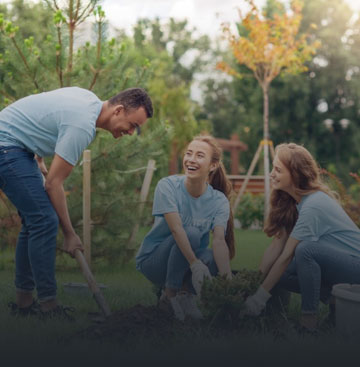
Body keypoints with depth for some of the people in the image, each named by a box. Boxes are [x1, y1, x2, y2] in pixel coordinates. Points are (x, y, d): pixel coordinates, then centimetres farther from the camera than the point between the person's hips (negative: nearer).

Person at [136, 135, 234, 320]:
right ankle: (170, 293, -12)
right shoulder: (167, 186, -17)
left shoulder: (219, 201, -9)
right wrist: (194, 263, -42)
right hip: (153, 259, -2)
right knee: (192, 233, -31)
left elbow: (219, 240, -23)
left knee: (212, 258, -32)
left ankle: (188, 296, -1)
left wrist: (227, 277, -40)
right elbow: (176, 228, -29)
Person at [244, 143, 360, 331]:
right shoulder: (290, 202, 2)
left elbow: (287, 255, -25)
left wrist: (261, 295, -21)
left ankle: (309, 319, -20)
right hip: (333, 262, 9)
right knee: (279, 275, -5)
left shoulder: (313, 205, -26)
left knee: (306, 249, -34)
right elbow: (276, 246, 0)